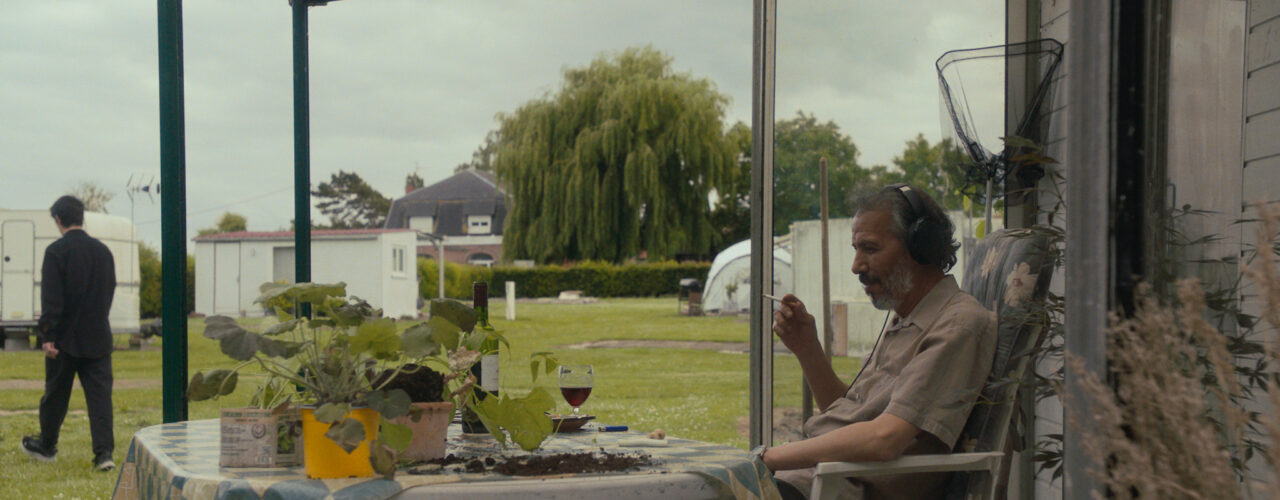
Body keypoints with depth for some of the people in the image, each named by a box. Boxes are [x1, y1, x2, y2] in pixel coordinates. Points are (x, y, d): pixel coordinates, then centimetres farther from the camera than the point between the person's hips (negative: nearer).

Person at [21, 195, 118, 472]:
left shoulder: (57, 251, -10)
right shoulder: (102, 250, 7)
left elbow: (51, 298, -15)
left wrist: (47, 334, -14)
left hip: (66, 338, -4)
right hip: (98, 337, 4)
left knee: (55, 394, 12)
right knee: (99, 394, 0)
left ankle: (47, 446, 29)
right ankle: (104, 452, -10)